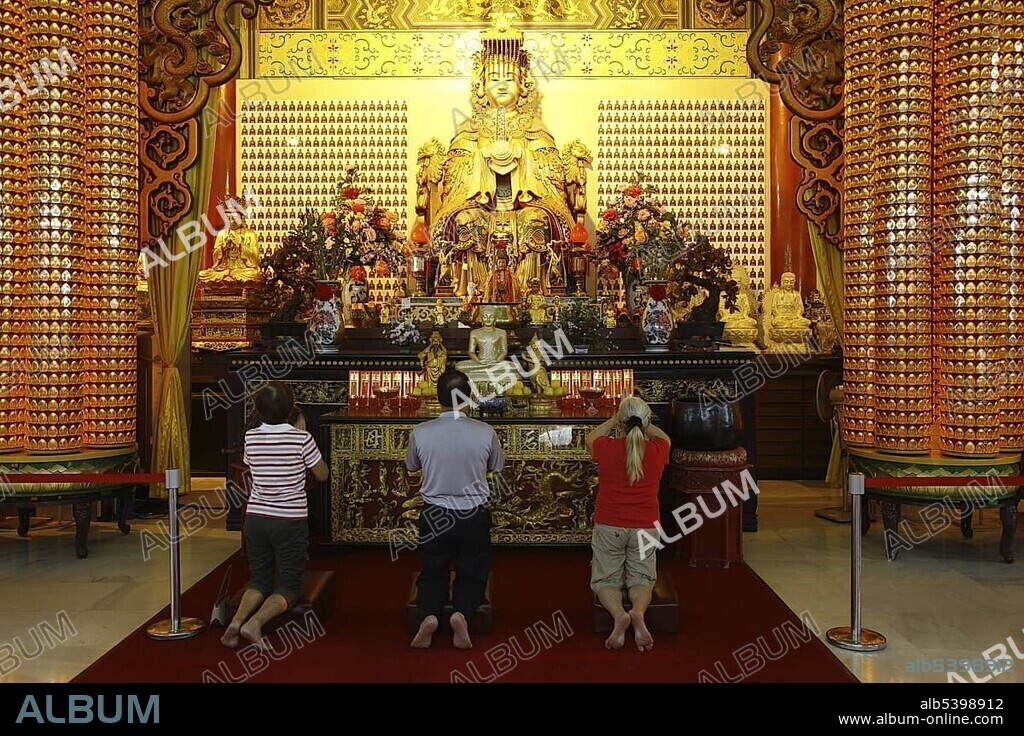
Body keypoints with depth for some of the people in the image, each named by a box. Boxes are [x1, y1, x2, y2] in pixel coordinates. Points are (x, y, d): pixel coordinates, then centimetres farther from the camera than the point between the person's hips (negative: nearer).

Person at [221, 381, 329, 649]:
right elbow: (322, 474, 1)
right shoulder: (301, 439, -12)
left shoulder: (251, 437, -2)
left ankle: (238, 618, -11)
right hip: (290, 521, -3)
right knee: (289, 585, 6)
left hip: (256, 518, 4)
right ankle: (255, 622, -20)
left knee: (260, 579, 17)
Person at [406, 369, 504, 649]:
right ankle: (462, 613, -14)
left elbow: (411, 466, 8)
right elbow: (497, 467, 7)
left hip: (435, 516, 0)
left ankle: (429, 614, -12)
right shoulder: (485, 432, -12)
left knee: (432, 574, 17)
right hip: (474, 515, 0)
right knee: (472, 574, 16)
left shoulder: (420, 433, -12)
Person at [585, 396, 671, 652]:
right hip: (645, 528, 1)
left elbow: (590, 438, 14)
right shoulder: (657, 450, -8)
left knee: (605, 580, 10)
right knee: (641, 579, 12)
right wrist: (644, 424, 26)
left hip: (608, 527, -1)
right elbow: (665, 438, 19)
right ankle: (639, 611, -21)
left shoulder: (607, 448, -12)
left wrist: (613, 421, 22)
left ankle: (618, 613, -21)